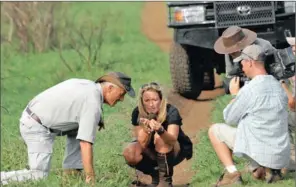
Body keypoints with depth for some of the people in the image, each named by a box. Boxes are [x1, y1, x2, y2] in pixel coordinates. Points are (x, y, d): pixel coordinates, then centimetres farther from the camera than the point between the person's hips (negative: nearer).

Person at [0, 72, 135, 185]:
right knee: (40, 176, -12)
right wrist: (90, 180, -19)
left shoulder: (87, 84, 8)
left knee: (81, 128, 16)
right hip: (38, 128, -10)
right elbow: (86, 144, -23)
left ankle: (71, 174, 12)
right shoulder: (93, 104, -19)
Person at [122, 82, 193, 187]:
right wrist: (146, 129, -43)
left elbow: (172, 140, -41)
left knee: (159, 137, -35)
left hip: (177, 151, -4)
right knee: (129, 154, -25)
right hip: (152, 153, 4)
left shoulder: (171, 112, -27)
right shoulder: (137, 113, -18)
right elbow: (142, 144, -23)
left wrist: (160, 130, -61)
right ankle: (155, 174, 3)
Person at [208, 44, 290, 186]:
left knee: (215, 130, 8)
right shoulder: (278, 87, 9)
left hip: (259, 152, -7)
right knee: (256, 173, 39)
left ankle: (232, 173, -2)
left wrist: (234, 95, 13)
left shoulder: (249, 90, -14)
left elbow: (229, 119, -2)